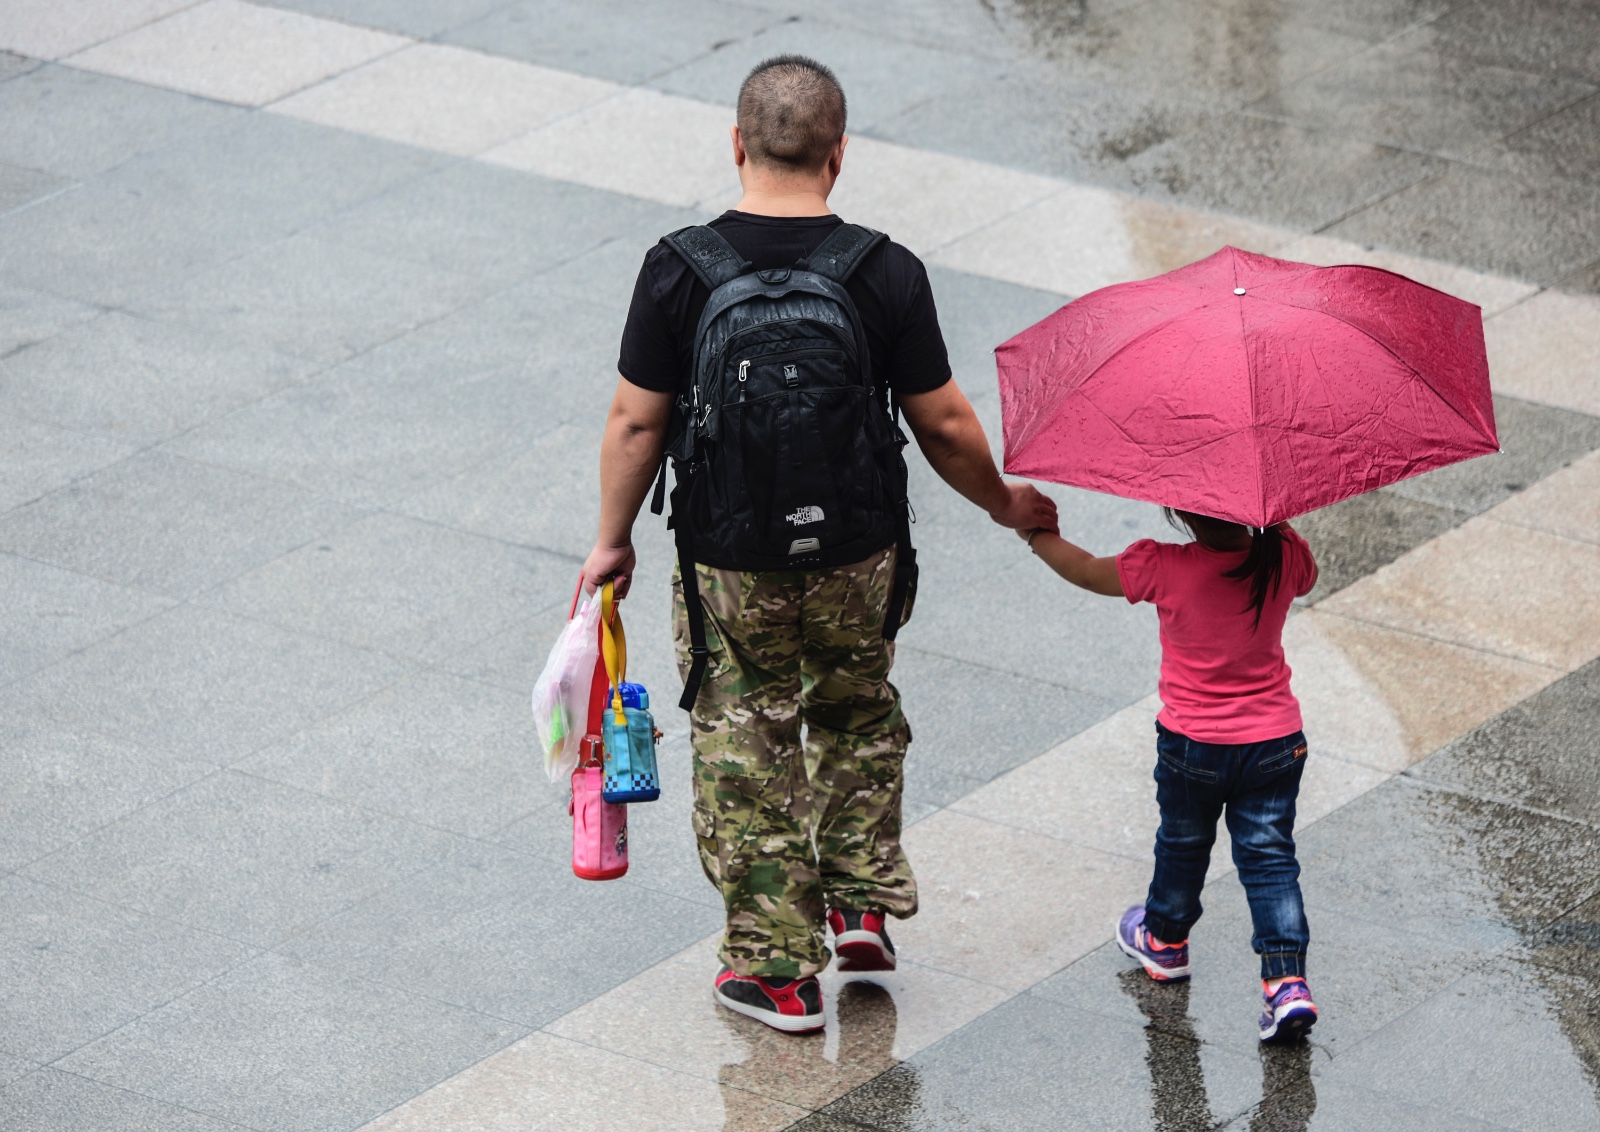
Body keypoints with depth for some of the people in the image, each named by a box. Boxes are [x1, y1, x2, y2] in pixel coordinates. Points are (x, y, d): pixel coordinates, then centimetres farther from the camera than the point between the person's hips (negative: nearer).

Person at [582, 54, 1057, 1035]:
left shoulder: (679, 271, -13)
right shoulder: (888, 275, -12)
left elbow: (636, 423, -7)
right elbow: (944, 427, -5)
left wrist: (613, 539, 8)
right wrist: (1006, 504, 14)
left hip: (728, 567, -1)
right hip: (858, 561, 1)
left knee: (745, 754, 12)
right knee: (859, 719, 27)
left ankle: (778, 968, 17)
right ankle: (863, 901, 27)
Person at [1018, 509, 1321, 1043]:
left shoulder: (1163, 568, -22)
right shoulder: (1285, 558, -14)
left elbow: (1087, 572, -5)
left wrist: (1036, 533, 12)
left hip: (1191, 745, -1)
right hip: (1276, 740, 1)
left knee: (1182, 844, 22)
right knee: (1269, 858, 8)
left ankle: (1165, 939, 46)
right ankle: (1287, 980, -2)